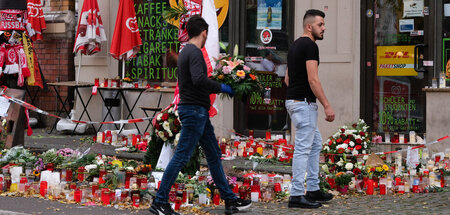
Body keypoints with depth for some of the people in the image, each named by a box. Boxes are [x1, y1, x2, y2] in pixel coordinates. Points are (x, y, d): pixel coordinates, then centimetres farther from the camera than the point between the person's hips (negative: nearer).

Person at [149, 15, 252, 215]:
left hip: (198, 111, 11)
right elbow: (199, 79, -30)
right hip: (194, 110, -11)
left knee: (214, 155, 12)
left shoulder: (185, 52, 16)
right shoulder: (194, 53, -15)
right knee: (181, 157, -7)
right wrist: (221, 87, -17)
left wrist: (217, 87, 24)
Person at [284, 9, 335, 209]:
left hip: (294, 100, 11)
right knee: (303, 148, -8)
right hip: (304, 102, -11)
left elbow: (288, 78, 21)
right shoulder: (310, 46, -14)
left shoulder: (295, 45, 16)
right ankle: (296, 195, -6)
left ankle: (313, 190, 20)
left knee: (315, 145, 17)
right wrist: (327, 106, -20)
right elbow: (313, 80, -21)